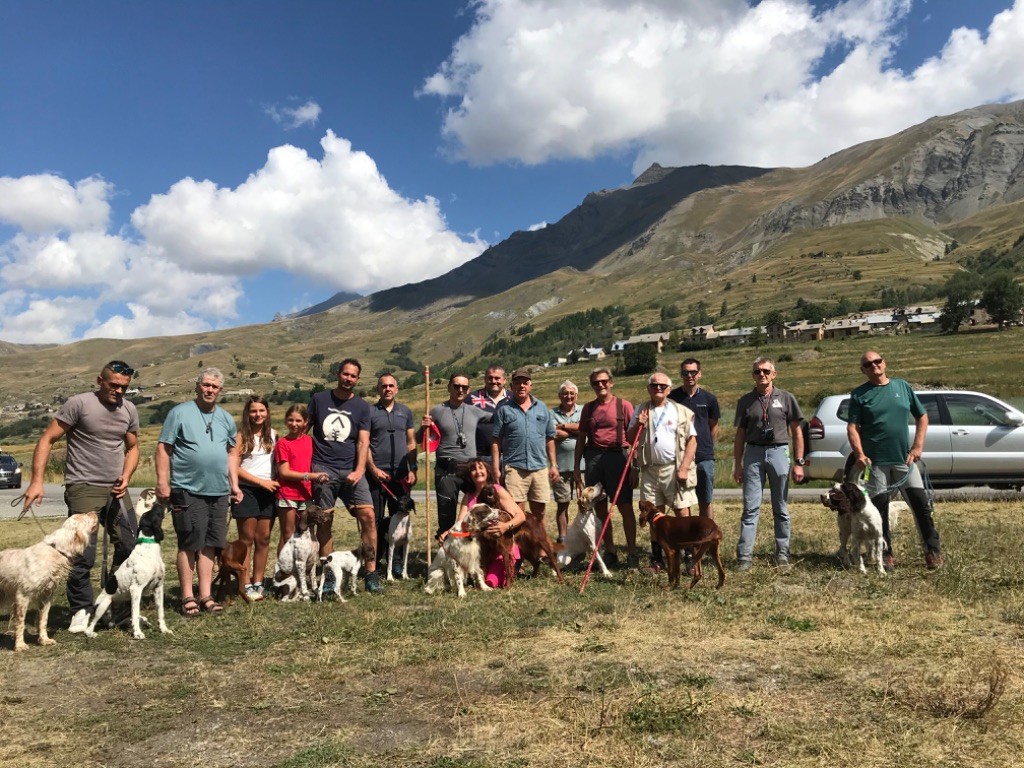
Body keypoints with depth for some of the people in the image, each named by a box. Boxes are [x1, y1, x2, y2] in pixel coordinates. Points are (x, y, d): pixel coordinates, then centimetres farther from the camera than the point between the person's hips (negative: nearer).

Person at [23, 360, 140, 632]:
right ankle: (81, 610, 10)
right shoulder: (79, 403, -8)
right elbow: (47, 439, -8)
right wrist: (37, 481, -16)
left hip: (116, 489, 5)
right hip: (83, 488, -5)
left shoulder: (129, 409, 8)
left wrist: (126, 476, 2)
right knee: (82, 554, -7)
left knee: (130, 546, 7)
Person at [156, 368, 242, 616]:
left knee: (209, 545, 8)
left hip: (219, 492, 5)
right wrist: (162, 482, -11)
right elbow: (163, 448, -4)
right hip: (188, 490, -5)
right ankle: (188, 597, 9)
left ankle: (205, 596, 14)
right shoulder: (179, 413, -2)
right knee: (189, 544, 0)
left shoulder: (226, 418, 14)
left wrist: (234, 484, 14)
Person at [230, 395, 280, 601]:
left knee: (263, 538, 6)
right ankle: (246, 586, 6)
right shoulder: (242, 436, -2)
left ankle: (258, 583, 15)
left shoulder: (273, 435, 9)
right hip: (247, 490, -3)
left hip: (269, 491, 4)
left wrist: (277, 481, 0)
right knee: (247, 539, 2)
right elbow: (234, 466, -8)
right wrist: (261, 481, -11)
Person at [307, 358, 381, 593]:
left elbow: (363, 441, 3)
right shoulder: (319, 399, 8)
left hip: (351, 470, 0)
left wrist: (359, 470, -11)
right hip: (322, 469, 0)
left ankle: (371, 572, -4)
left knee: (368, 515, -11)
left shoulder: (361, 406, 8)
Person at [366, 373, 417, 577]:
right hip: (376, 474, -3)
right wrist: (373, 468, -10)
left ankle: (396, 562, 13)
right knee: (375, 518, 1)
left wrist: (412, 469, 3)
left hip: (400, 474, 3)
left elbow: (411, 443, 12)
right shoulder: (370, 412, 3)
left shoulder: (405, 412, 12)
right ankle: (374, 561, 9)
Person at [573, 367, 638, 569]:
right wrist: (576, 467, 10)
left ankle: (631, 553, 6)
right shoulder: (588, 408, 13)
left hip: (617, 456, -4)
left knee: (625, 507, -2)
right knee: (599, 508, 7)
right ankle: (610, 552, 18)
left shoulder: (623, 405, 1)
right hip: (593, 457, 4)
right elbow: (581, 438, 15)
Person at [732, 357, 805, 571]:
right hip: (753, 453, 1)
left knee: (781, 509, 8)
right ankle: (745, 556, -1)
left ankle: (782, 554, 18)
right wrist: (737, 465, 6)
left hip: (778, 452, -1)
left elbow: (797, 432, 4)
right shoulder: (745, 401, 7)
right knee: (750, 508, -1)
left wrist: (799, 462, -1)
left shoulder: (785, 398, 3)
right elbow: (740, 435, 10)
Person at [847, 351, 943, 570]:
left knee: (921, 502, 0)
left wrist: (918, 446, 1)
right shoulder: (859, 394, 2)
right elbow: (852, 427, -4)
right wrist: (859, 454, -18)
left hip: (904, 459, 2)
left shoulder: (902, 386, 8)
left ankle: (933, 549, 15)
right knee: (879, 508, 3)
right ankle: (886, 553, 15)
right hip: (875, 462, -1)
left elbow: (922, 417, 12)